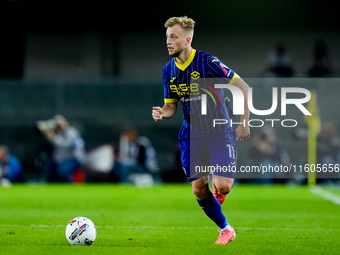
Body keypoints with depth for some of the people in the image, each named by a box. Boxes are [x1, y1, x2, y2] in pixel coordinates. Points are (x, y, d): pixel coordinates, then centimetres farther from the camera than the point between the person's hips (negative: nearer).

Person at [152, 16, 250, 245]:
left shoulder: (207, 63, -16)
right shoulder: (168, 70, 3)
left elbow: (243, 87, -11)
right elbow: (171, 105, 14)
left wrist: (244, 123, -11)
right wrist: (162, 113, -11)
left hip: (219, 131, -5)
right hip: (192, 134, 5)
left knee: (222, 186, -18)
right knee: (199, 189, -1)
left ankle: (220, 190, 20)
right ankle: (225, 230, 19)